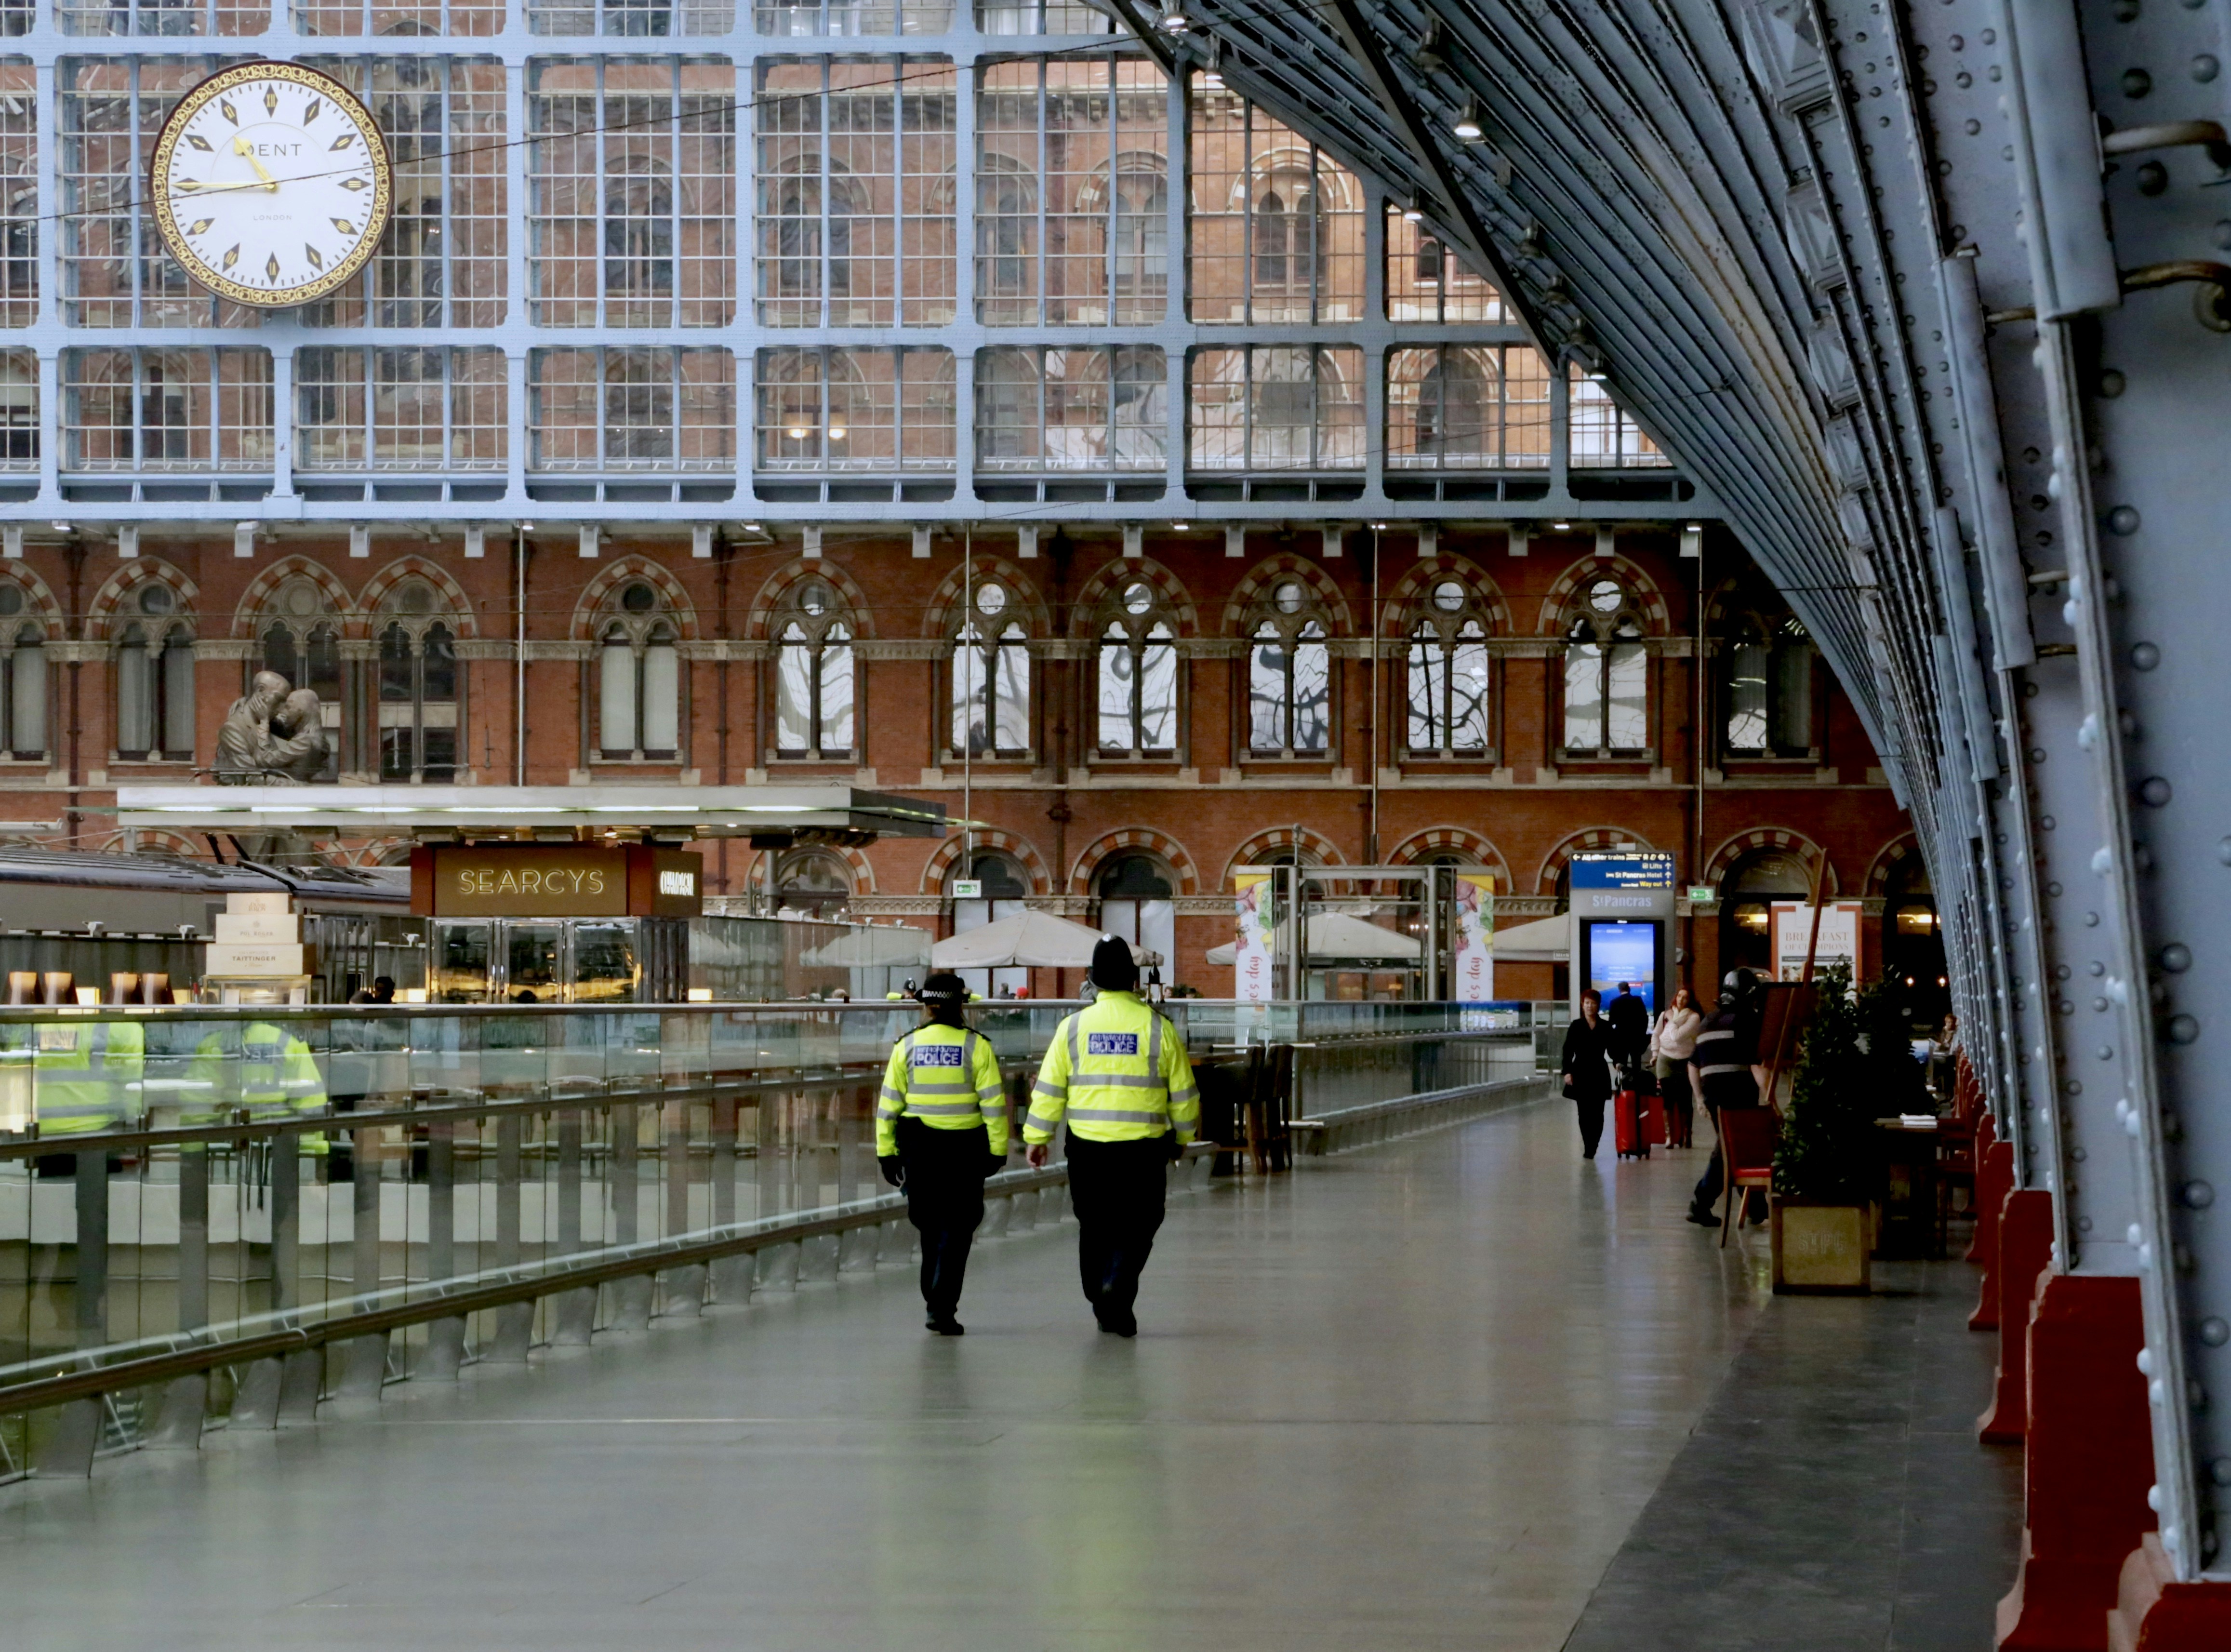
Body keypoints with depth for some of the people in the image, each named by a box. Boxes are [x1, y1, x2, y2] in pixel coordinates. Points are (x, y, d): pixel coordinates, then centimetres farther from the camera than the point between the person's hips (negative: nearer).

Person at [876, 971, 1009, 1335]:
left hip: (919, 1149, 2)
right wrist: (998, 1150, 0)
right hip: (964, 1148, -2)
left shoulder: (906, 1047, 0)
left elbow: (889, 1104, 1)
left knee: (931, 1226, 18)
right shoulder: (976, 1046, -6)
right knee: (956, 1228, 1)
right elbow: (994, 1103, -7)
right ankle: (941, 1308, -10)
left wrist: (886, 1152, 7)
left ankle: (936, 1301, 28)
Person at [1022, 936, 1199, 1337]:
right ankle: (1117, 1287, -17)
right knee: (1138, 1225, 6)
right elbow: (1183, 1091, 4)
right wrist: (1182, 1137, 19)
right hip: (1144, 1146, -2)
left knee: (1095, 1226, 15)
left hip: (1087, 1146, 2)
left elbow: (1049, 1089, 3)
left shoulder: (1073, 1027, -1)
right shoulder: (1158, 1027, -3)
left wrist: (1037, 1138, 13)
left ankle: (1103, 1306, 21)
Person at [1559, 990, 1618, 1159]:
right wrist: (1567, 1071, -8)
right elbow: (1568, 1051, 1)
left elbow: (1611, 1049, 9)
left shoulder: (1606, 1027, 6)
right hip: (1581, 1074, -1)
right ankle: (1589, 1148, 0)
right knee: (1584, 1112, -4)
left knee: (1597, 1113, -2)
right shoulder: (1576, 1026, 3)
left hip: (1599, 1075, 1)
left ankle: (1591, 1148, 3)